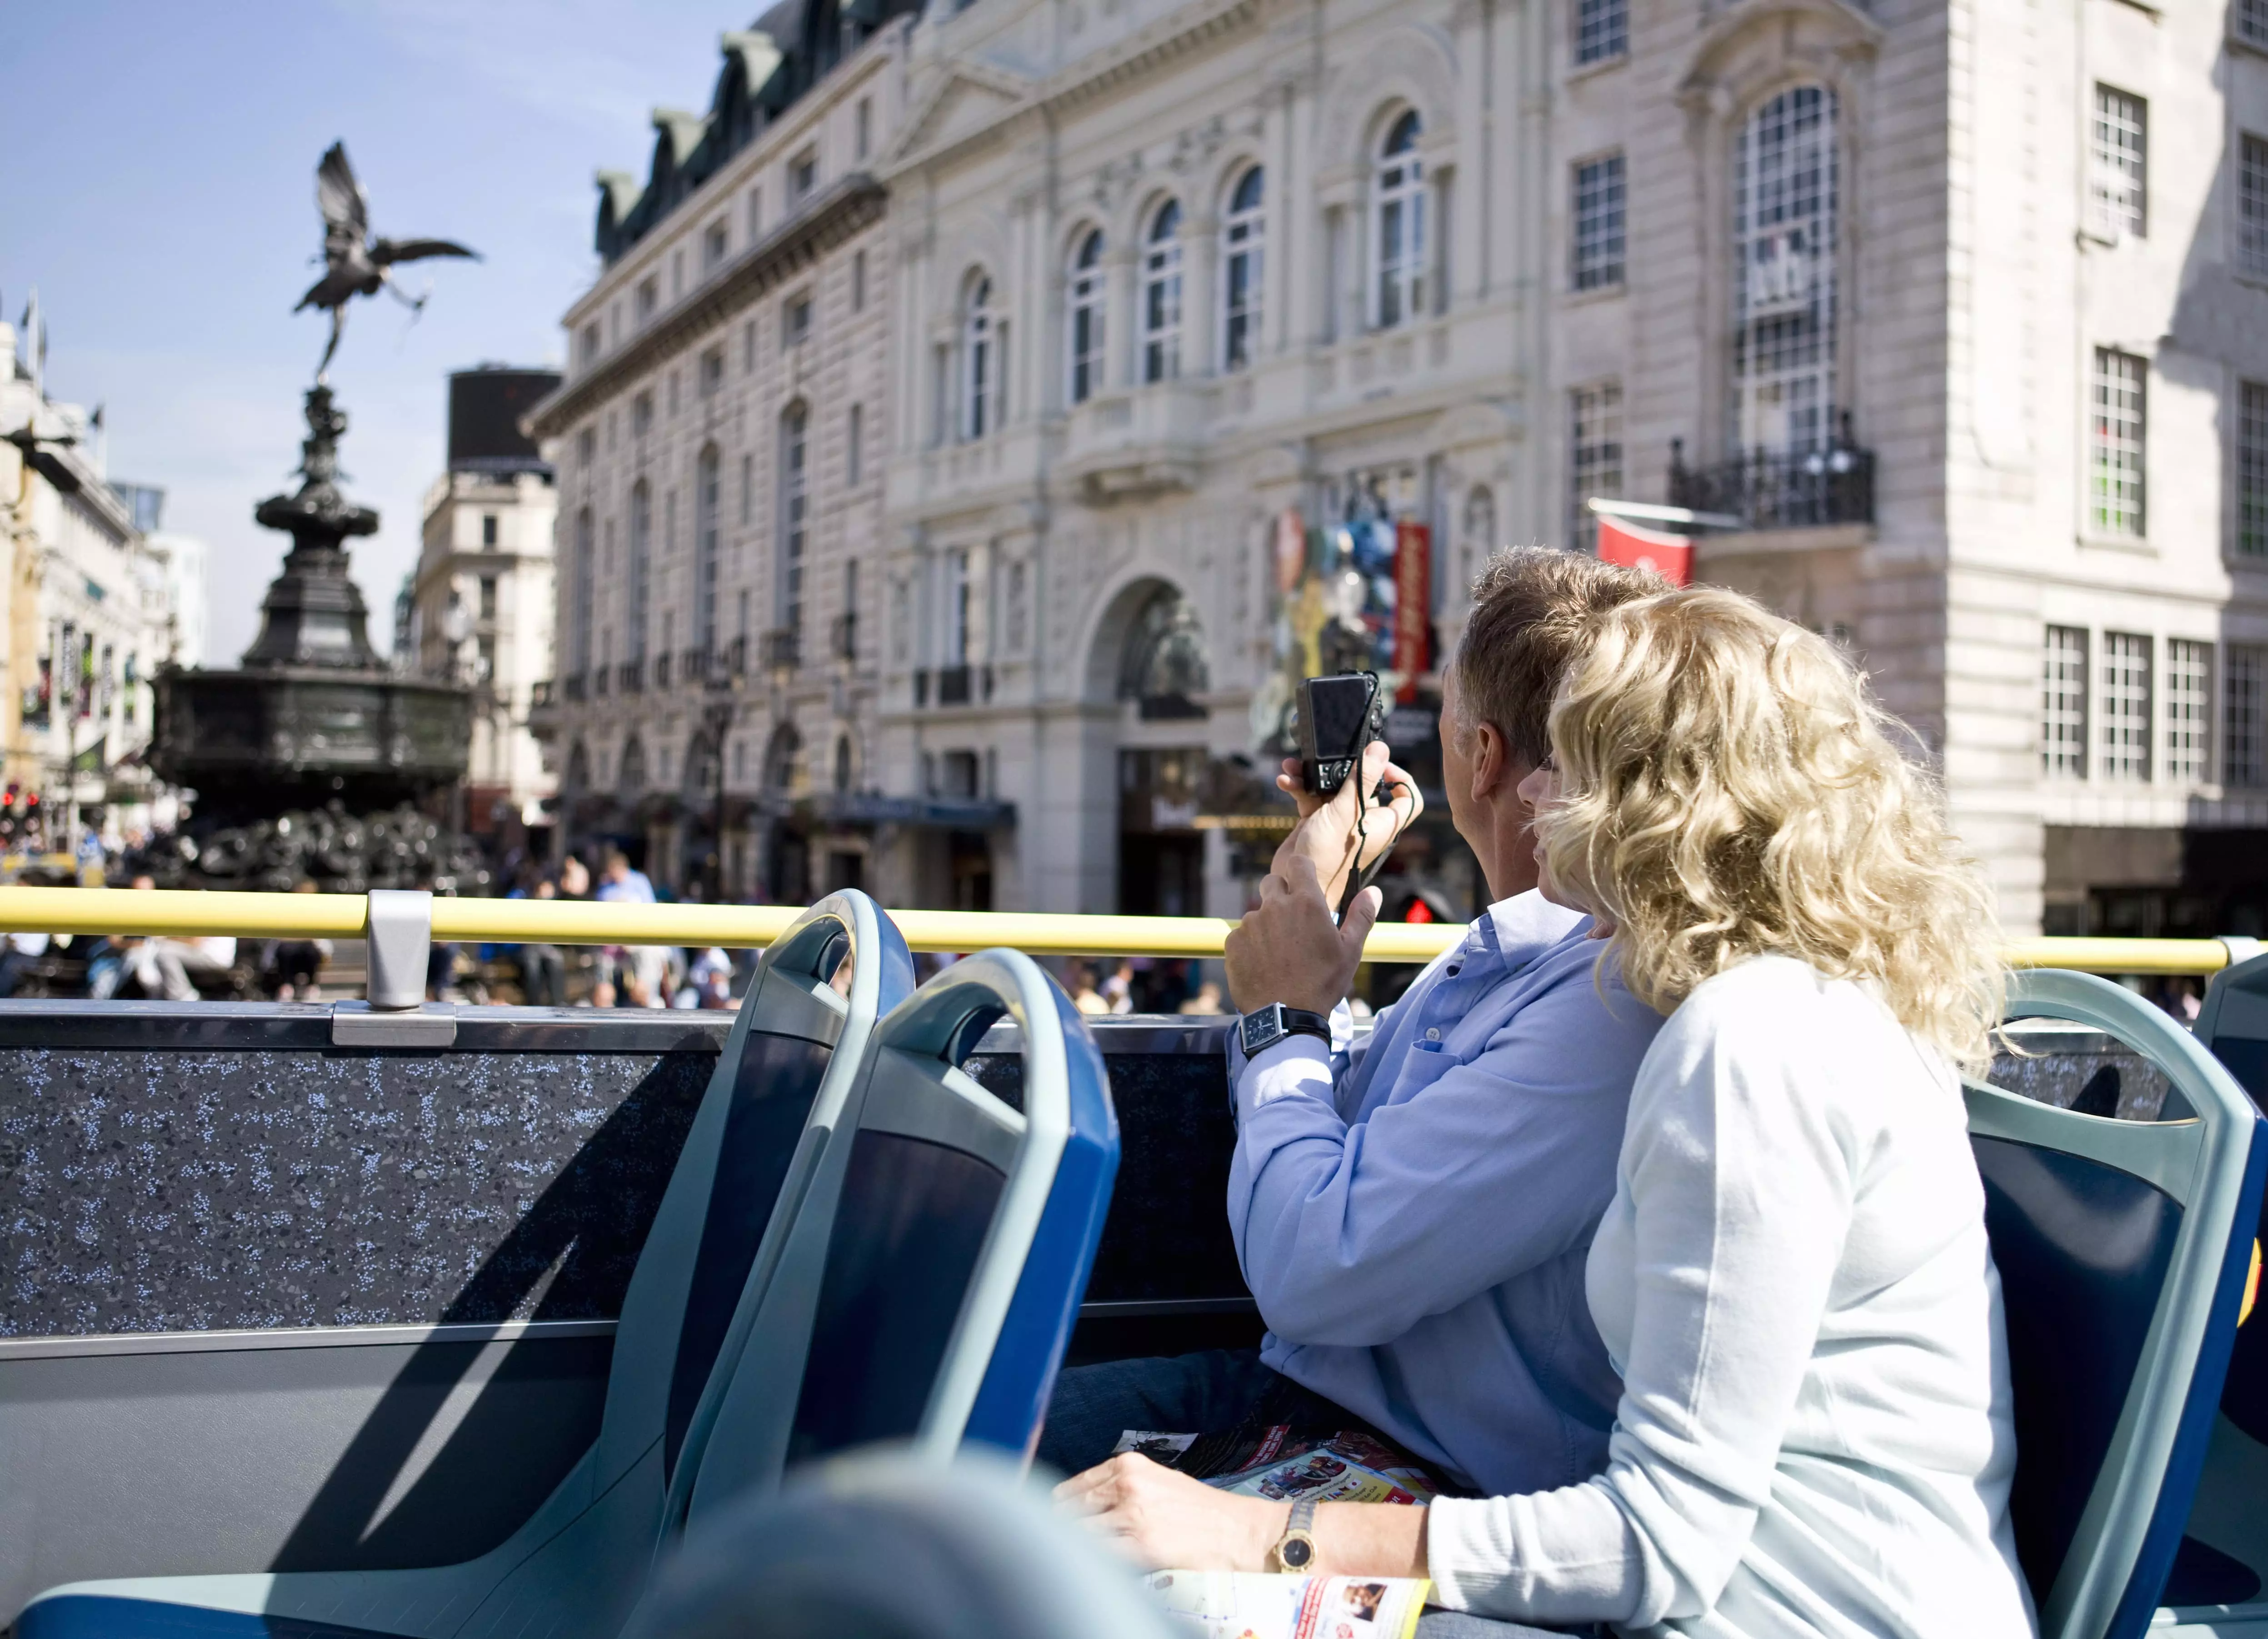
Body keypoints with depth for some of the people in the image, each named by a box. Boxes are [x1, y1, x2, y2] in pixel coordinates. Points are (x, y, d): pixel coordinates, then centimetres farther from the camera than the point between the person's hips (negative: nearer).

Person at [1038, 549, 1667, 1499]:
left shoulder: (1609, 1009, -25)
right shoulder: (1497, 952, 8)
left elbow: (1313, 1275, -27)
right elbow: (1321, 1129, 23)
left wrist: (1282, 1018, -10)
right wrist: (1309, 900, 15)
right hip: (1299, 1386, 9)